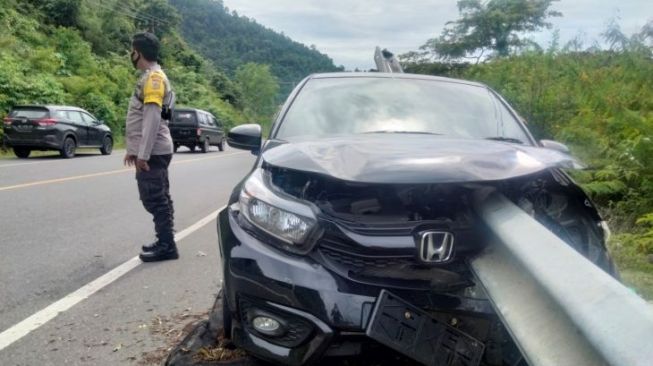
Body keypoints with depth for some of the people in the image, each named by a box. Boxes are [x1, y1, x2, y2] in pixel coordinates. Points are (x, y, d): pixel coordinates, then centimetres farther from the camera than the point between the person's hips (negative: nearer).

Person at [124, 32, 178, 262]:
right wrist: (132, 149, 22)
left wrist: (143, 153, -22)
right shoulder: (148, 77, 18)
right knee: (158, 198, 13)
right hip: (150, 151, 10)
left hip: (152, 152, -10)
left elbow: (152, 118, -21)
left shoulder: (154, 77, -13)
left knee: (155, 199, -7)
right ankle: (164, 242, 20)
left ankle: (167, 246, -1)